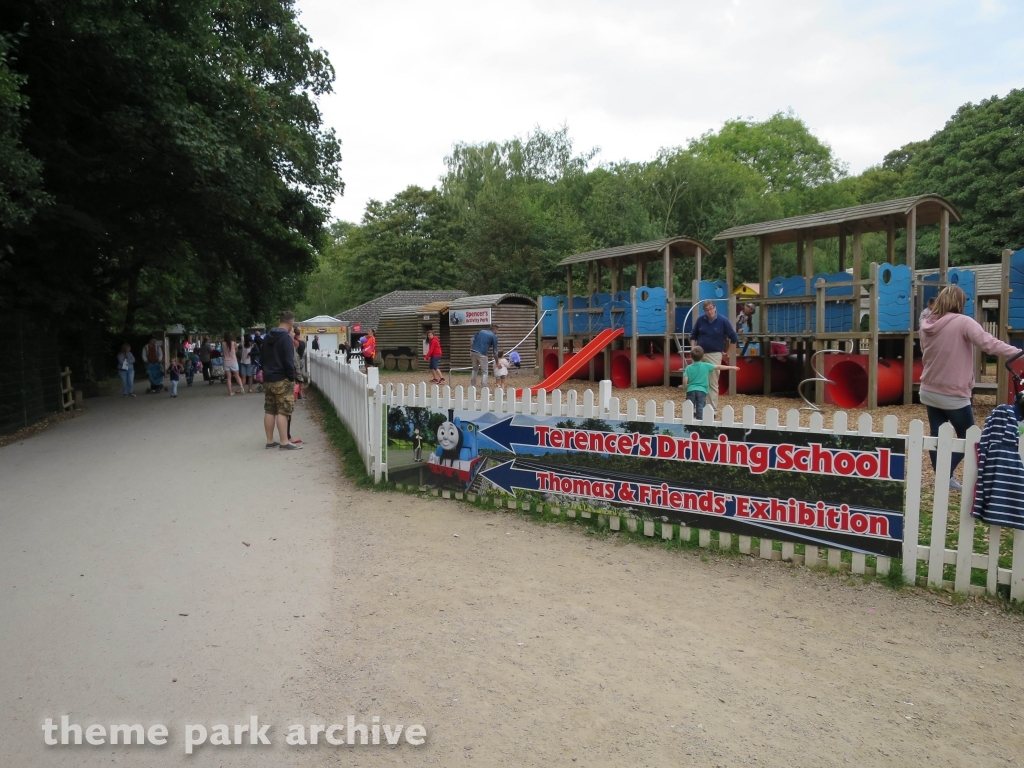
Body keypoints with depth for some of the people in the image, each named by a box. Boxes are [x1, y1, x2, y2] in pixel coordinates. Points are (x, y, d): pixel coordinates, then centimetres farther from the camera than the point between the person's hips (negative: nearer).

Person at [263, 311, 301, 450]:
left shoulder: (268, 337, 13)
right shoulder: (286, 337, -14)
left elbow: (264, 357, 19)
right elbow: (289, 360, -18)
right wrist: (292, 379, -13)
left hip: (268, 378, 8)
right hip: (282, 379, -8)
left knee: (269, 411, 10)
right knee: (282, 412, -7)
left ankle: (270, 441, 16)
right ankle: (284, 442, -7)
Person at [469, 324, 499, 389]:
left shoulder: (481, 331, 19)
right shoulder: (494, 336, 5)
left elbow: (472, 341, 11)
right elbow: (495, 351, 7)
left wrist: (471, 353, 14)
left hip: (473, 352, 5)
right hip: (482, 354, -5)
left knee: (475, 369, 23)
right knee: (485, 372, 6)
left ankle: (472, 388, 25)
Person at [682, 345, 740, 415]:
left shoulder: (688, 368, 0)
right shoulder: (706, 365, 1)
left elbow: (685, 381, -5)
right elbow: (719, 367, 8)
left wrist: (685, 386, 17)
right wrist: (731, 367, 18)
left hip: (691, 390, 0)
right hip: (702, 391, 0)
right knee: (700, 409, 1)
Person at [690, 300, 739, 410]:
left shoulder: (723, 321, -9)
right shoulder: (700, 319, -2)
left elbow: (734, 338, -1)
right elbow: (693, 335, 11)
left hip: (714, 355, -3)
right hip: (700, 354, 3)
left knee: (713, 383, 1)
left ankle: (714, 409, 6)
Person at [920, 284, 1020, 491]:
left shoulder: (926, 325, 3)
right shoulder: (963, 322, -16)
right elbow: (988, 343, -28)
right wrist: (1017, 352, -33)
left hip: (930, 391, 6)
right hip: (953, 394, -6)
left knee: (937, 435, 12)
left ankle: (942, 477, 17)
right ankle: (945, 475, -1)